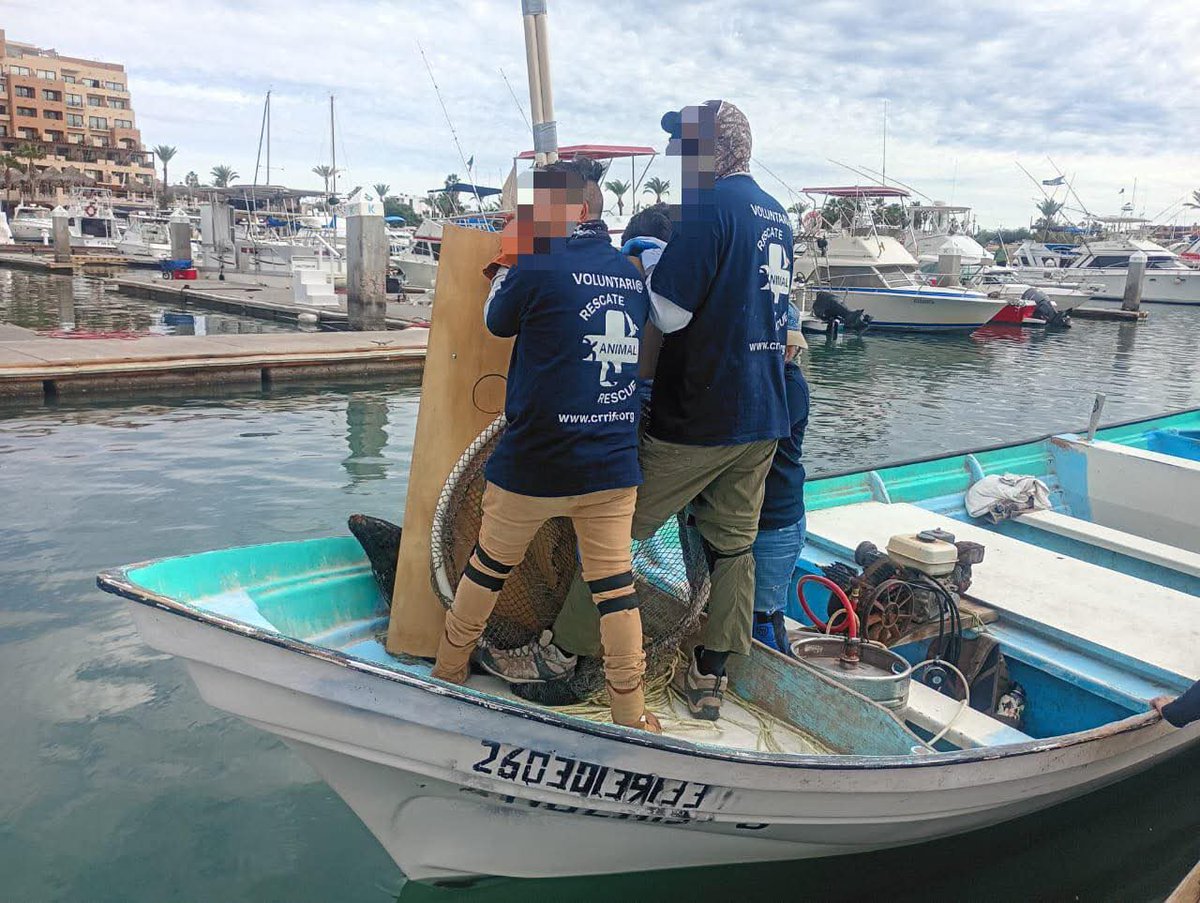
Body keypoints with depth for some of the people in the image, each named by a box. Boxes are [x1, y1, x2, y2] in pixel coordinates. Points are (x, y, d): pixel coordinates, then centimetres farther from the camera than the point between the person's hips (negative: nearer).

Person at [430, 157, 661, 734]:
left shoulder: (536, 269, -11)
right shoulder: (632, 275, 6)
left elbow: (499, 322, 6)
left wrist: (502, 274, 27)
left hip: (534, 467, -3)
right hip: (614, 468, 4)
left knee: (488, 567, 16)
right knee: (615, 583, 8)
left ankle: (447, 674, 35)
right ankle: (632, 716, 14)